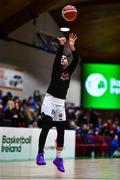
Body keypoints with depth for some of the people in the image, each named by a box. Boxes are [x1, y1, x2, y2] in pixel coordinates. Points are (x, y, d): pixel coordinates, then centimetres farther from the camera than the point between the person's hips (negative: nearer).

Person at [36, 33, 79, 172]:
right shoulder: (56, 69, 3)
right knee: (45, 128, -13)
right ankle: (40, 154, -10)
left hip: (61, 103, 4)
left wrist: (72, 47, -19)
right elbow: (57, 57, -16)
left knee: (61, 131, 3)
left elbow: (76, 60, -5)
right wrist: (61, 45, -29)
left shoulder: (69, 71, 12)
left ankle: (58, 158, 11)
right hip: (50, 100, -4)